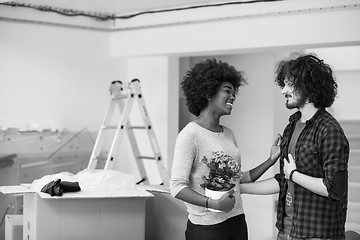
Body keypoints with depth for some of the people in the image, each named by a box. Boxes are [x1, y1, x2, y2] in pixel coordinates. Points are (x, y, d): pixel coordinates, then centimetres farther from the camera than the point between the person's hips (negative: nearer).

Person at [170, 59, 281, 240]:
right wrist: (213, 204, -26)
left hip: (237, 221, 7)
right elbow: (177, 187, -16)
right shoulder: (190, 135, -12)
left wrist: (270, 160, 7)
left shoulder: (228, 134, 11)